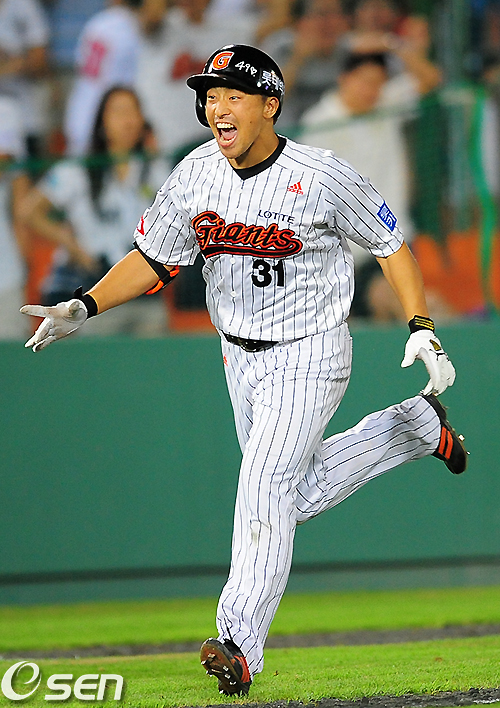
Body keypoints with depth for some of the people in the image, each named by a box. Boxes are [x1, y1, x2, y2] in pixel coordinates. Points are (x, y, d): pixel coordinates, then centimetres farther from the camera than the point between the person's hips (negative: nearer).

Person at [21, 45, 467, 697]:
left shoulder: (322, 178, -19)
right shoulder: (196, 175, -6)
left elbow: (391, 243, -7)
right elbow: (152, 260, 4)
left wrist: (421, 330, -14)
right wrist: (83, 308, -10)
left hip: (310, 357, -6)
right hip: (241, 360, 6)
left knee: (264, 487, -20)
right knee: (300, 496, 19)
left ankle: (240, 645, -21)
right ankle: (416, 427, 42)